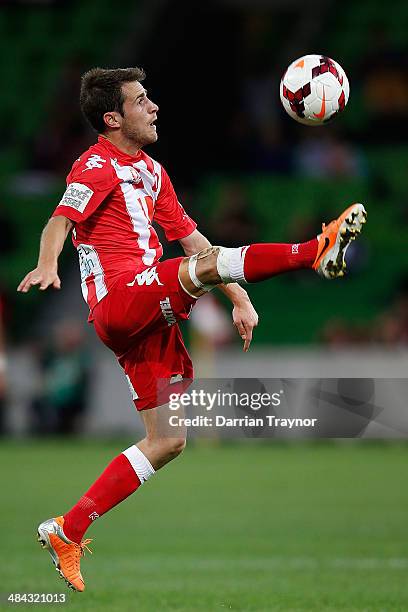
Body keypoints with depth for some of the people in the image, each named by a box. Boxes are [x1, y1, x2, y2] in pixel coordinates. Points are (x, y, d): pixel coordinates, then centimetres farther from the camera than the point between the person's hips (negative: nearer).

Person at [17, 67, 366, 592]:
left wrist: (239, 298, 17)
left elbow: (190, 237, 25)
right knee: (204, 266, -31)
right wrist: (47, 263, -43)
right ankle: (318, 251, -40)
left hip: (149, 320, 9)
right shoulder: (97, 166, -4)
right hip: (119, 302, -9)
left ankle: (67, 533, 10)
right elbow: (61, 219, -21)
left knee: (168, 441, 6)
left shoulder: (151, 171, 23)